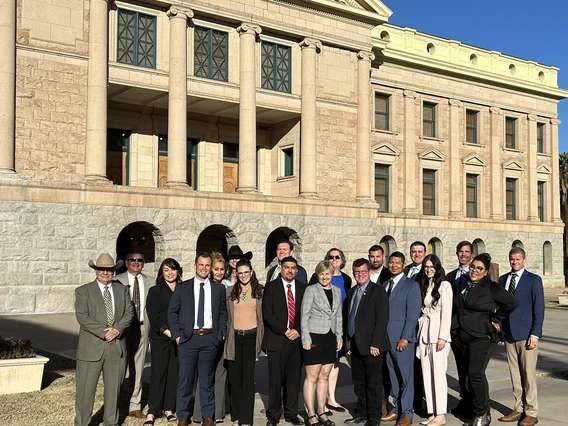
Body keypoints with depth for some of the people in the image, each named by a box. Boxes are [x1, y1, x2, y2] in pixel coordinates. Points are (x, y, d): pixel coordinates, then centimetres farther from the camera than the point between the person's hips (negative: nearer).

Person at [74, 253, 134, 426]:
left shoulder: (122, 290, 12)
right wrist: (105, 332, -17)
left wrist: (117, 329, -14)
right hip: (92, 347, -4)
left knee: (114, 388, 13)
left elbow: (129, 313, 4)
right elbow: (82, 317, -11)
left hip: (117, 347, 4)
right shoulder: (83, 291, -1)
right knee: (86, 389, 0)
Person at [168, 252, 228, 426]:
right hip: (188, 339, -1)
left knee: (207, 379, 8)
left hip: (210, 339, 1)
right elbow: (172, 312, 4)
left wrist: (221, 335, 2)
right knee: (185, 378, 3)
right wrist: (177, 335, -3)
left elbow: (223, 314, 10)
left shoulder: (219, 288, 8)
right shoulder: (182, 287, 4)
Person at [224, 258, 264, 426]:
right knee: (234, 377, 7)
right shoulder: (229, 291, 5)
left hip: (251, 337, -1)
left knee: (248, 377, -2)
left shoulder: (259, 291, 5)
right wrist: (224, 336, 3)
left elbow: (262, 316, 7)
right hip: (234, 337, 1)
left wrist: (261, 339, 3)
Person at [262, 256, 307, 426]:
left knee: (294, 380, 6)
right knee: (276, 380, -1)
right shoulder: (271, 287, 2)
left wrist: (298, 331, -6)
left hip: (297, 339, 3)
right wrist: (284, 331, -10)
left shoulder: (303, 288, 10)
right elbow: (267, 314, -4)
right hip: (277, 340, -2)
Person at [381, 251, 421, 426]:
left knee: (406, 377, 1)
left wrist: (405, 338, -15)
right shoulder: (386, 284, 15)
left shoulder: (411, 285, -4)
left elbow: (413, 314, -9)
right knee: (394, 377, 11)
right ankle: (396, 410, 19)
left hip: (402, 339, -5)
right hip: (387, 338, 6)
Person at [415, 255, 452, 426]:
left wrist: (442, 337, -14)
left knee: (438, 373, -4)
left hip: (438, 332, -6)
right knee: (426, 374, 6)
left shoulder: (444, 285, -4)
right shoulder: (421, 285, 14)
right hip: (423, 333, 6)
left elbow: (446, 312, -8)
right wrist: (419, 332, 4)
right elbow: (419, 310, 12)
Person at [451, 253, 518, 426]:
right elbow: (456, 311, 21)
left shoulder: (491, 287, -6)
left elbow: (511, 302, -9)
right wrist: (456, 334, 15)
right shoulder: (462, 286, 13)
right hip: (464, 338, 7)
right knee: (474, 375, 10)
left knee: (476, 374, -11)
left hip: (482, 336, -6)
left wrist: (495, 319, -6)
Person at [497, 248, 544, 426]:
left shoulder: (533, 280, -2)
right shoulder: (503, 279, 11)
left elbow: (539, 309, -6)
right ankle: (518, 409, 18)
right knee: (515, 375, 9)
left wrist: (535, 334, -12)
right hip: (509, 334, 5)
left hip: (526, 334, -4)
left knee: (528, 374, -1)